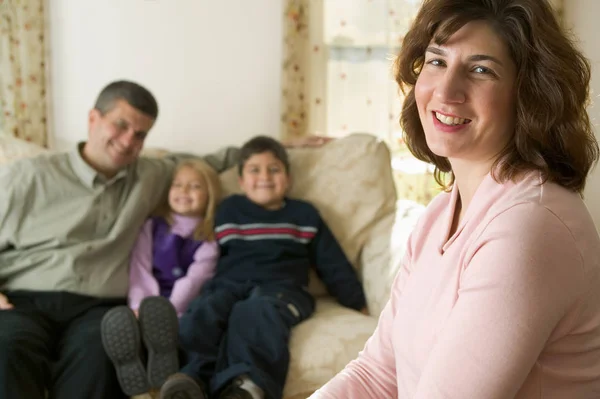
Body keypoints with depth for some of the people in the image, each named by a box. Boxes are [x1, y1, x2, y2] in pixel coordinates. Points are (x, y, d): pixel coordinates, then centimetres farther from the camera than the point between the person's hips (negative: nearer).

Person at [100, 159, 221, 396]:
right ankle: (132, 368, -61)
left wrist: (166, 311, -22)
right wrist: (140, 308, -14)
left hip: (184, 309, -2)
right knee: (120, 319, -34)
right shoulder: (152, 227, 22)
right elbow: (139, 270, 7)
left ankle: (163, 362, -66)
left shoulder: (211, 239, 13)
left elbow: (194, 279, -4)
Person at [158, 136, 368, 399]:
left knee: (256, 312, -38)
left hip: (279, 287, -2)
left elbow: (333, 264, 21)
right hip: (228, 284, 2)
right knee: (201, 314, -33)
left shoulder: (305, 215, 23)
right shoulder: (228, 210, 24)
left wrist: (358, 304, 16)